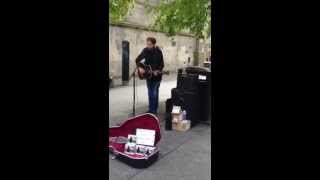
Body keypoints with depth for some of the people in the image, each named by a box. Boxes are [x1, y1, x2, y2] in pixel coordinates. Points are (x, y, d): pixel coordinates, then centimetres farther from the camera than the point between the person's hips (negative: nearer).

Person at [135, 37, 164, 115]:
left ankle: (154, 110, 7)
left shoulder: (158, 52, -11)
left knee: (155, 93, -4)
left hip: (157, 75, -4)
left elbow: (161, 64, -12)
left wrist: (158, 71, -27)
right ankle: (150, 109, 22)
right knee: (150, 93, 11)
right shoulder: (145, 50, -1)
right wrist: (140, 68, -13)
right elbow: (137, 60, 2)